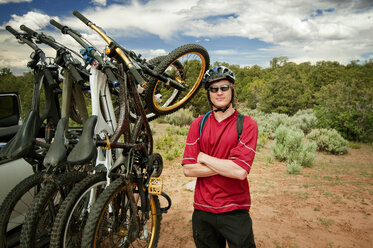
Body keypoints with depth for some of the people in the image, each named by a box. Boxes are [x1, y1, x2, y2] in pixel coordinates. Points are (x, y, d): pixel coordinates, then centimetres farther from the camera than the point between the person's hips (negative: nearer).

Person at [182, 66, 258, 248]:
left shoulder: (247, 125, -8)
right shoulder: (198, 124, 1)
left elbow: (240, 171, -19)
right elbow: (188, 169, -8)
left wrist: (204, 157, -11)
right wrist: (227, 166, -15)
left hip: (235, 212, -3)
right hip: (202, 211, 3)